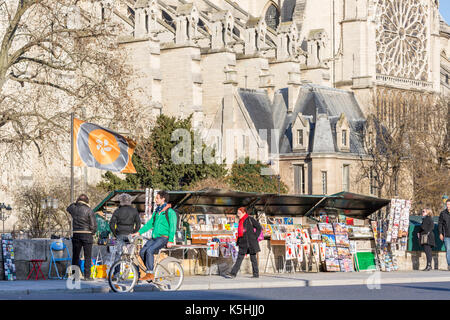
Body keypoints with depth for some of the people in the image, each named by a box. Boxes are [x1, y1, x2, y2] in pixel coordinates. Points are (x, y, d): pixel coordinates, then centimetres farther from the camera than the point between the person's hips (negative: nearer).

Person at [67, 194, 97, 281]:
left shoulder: (73, 208, 2)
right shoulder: (88, 210, -8)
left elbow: (68, 208, 29)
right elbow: (93, 224, -8)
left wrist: (76, 203, 26)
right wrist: (92, 232, 8)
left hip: (76, 235, 4)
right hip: (87, 235, -4)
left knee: (75, 256, 12)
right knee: (87, 257, 1)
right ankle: (87, 276, -2)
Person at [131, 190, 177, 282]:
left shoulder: (170, 212, -5)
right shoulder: (156, 212, 19)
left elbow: (173, 227, -11)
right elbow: (149, 223, 19)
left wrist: (170, 241, -19)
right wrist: (139, 232, 8)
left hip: (163, 237, -8)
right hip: (154, 237, 8)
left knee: (149, 251, -28)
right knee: (142, 252, -11)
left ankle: (150, 274, -22)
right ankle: (150, 272, 1)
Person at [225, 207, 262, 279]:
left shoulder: (250, 219, -7)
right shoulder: (240, 221, 14)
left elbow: (259, 228, -6)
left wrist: (255, 237, -9)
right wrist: (238, 242, 13)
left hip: (251, 242, -6)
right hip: (243, 243, 6)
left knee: (253, 258, 2)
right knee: (239, 258, 2)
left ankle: (256, 274, 10)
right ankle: (233, 273, -3)